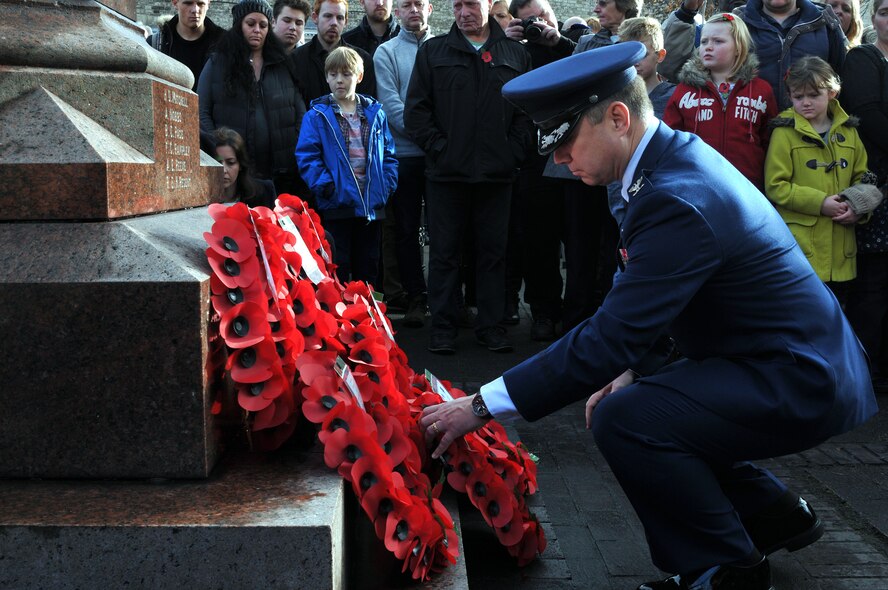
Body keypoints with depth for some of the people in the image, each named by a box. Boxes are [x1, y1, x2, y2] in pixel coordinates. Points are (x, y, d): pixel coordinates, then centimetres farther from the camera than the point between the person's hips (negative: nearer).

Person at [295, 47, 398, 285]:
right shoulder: (317, 115, -3)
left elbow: (388, 154, 10)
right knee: (337, 269, 3)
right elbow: (307, 156, -8)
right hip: (337, 205, -4)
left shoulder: (374, 113, 8)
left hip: (371, 203, 4)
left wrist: (387, 184, -3)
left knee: (368, 268, 14)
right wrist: (325, 185, -18)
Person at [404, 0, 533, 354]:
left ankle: (491, 325, 17)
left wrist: (512, 154, -3)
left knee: (493, 252, 7)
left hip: (497, 175, 1)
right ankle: (443, 327, 12)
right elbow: (415, 111, 2)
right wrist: (438, 149, -6)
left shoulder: (516, 55, 9)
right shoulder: (433, 52, 7)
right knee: (444, 253, 4)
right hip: (446, 173, -1)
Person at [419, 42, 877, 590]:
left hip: (795, 381, -10)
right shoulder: (678, 154, 4)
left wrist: (483, 406, -23)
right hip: (795, 361, 10)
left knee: (624, 417, -23)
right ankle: (773, 513, 28)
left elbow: (610, 336, -28)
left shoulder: (678, 199, -26)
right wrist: (631, 368, 0)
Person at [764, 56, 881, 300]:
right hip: (800, 248, -4)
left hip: (840, 249, 4)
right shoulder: (785, 132, -3)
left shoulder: (848, 131, 10)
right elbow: (775, 186, -8)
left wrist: (857, 209, -6)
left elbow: (862, 177, 14)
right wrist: (820, 203, -16)